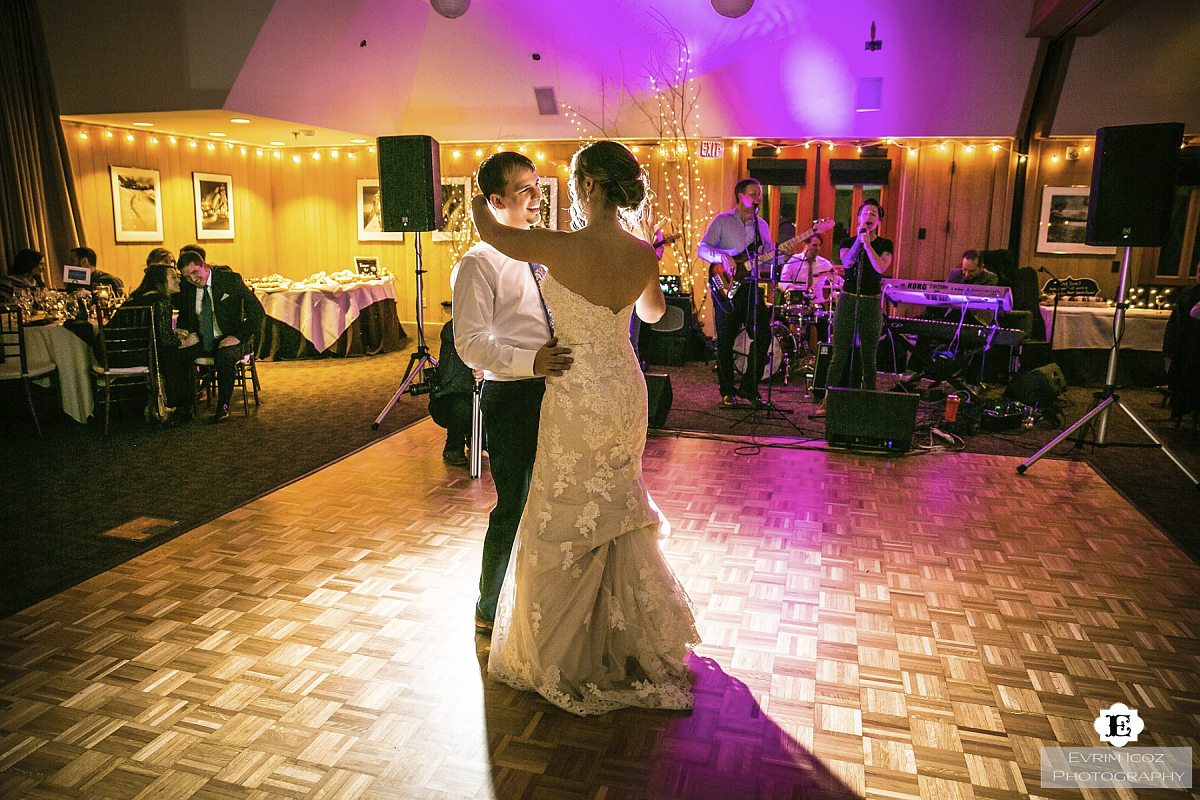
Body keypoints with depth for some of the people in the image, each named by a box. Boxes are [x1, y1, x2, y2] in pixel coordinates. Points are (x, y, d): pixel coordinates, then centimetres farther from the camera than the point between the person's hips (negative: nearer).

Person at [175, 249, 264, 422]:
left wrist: (239, 337, -20)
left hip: (228, 339, -4)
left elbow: (257, 311, -11)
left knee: (225, 355, -38)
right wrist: (182, 330, 0)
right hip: (201, 341, 4)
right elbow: (184, 315, 23)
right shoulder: (186, 288, 3)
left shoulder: (231, 280, -10)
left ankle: (223, 407, -21)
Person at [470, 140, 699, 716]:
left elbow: (488, 231, -6)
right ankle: (638, 642, 40)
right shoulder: (644, 253, -4)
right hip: (626, 391, 7)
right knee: (619, 517, 23)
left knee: (568, 524, 11)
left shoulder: (565, 247, -22)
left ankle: (570, 657, 29)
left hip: (579, 396, -6)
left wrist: (478, 196, 16)